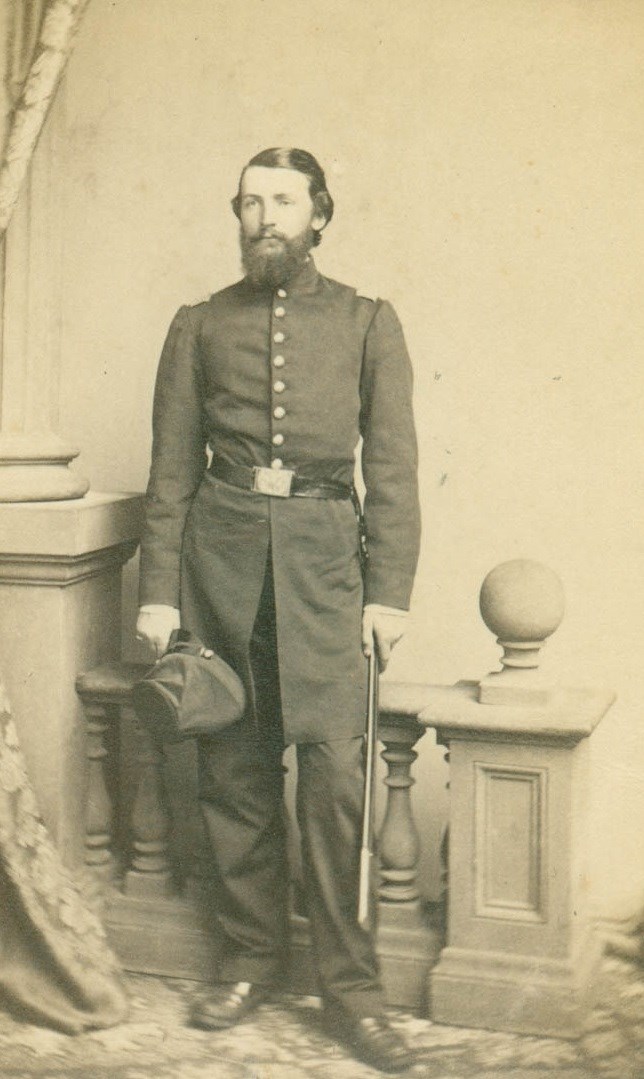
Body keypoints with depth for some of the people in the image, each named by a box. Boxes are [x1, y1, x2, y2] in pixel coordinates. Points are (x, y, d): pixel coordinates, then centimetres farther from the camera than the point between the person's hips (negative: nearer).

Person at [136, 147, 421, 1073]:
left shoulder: (367, 323, 9)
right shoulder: (200, 326, 12)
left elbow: (393, 467, 5)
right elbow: (172, 468, 10)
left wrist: (390, 592, -3)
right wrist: (159, 592, 3)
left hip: (321, 553, -1)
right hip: (222, 548, 2)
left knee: (336, 768, -8)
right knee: (233, 770, 6)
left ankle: (352, 988, 2)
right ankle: (250, 961, 20)